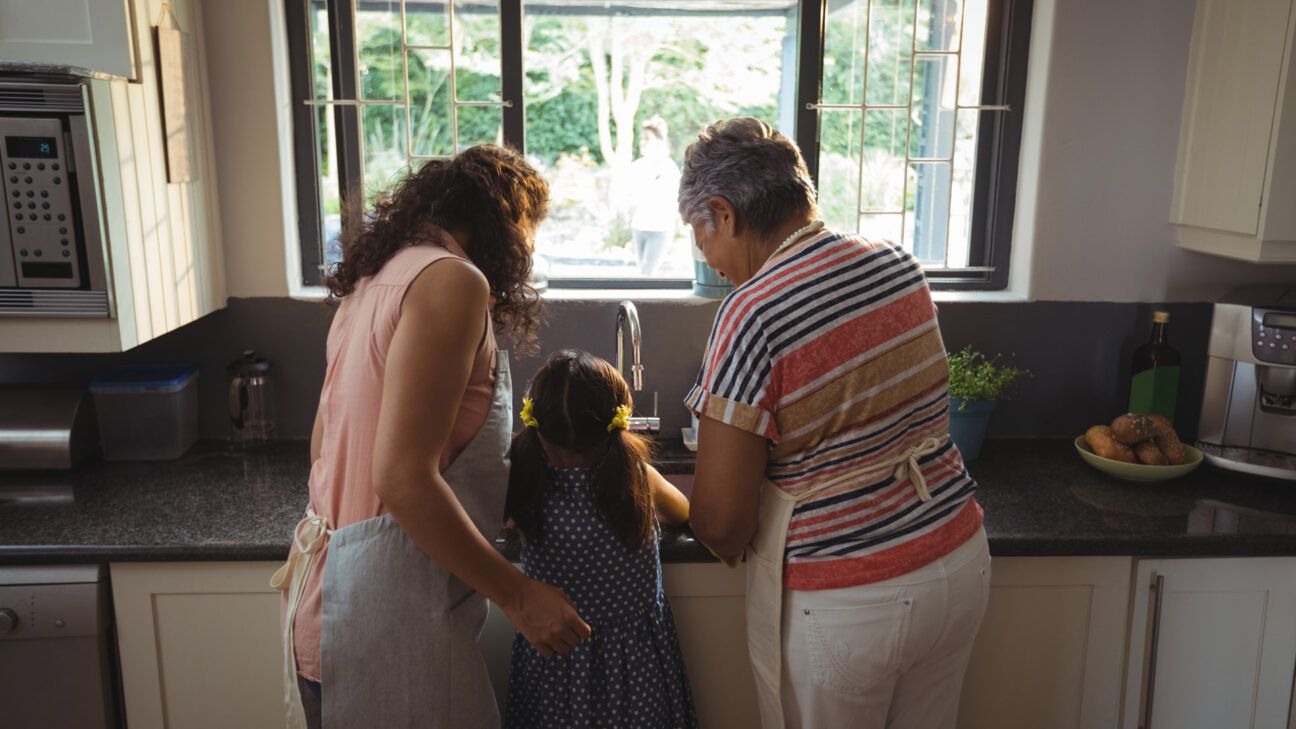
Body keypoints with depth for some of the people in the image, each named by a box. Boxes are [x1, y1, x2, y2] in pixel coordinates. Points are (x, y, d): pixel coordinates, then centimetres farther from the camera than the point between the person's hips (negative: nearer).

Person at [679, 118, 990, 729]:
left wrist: (731, 541, 3)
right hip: (959, 564, 7)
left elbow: (719, 524, -20)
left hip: (840, 607, -6)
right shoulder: (900, 267, -1)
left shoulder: (752, 316, -23)